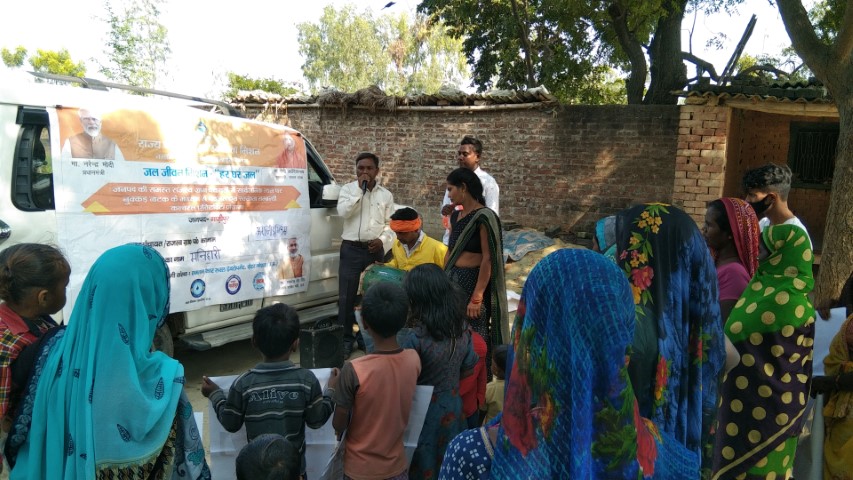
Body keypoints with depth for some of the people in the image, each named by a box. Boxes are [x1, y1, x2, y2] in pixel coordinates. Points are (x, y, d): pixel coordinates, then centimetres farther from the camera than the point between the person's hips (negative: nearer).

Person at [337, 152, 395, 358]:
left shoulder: (386, 195, 8)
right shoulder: (348, 189, 2)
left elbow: (391, 223, 7)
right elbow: (342, 211, -15)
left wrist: (382, 240, -9)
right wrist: (360, 190, -15)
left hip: (375, 250, 2)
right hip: (351, 249, -2)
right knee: (346, 296, 0)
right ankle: (346, 339, 10)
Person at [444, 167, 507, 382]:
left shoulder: (484, 217, -13)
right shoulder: (456, 216, 10)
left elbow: (488, 259, -17)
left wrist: (477, 298, -20)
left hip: (473, 281, -7)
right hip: (452, 281, 7)